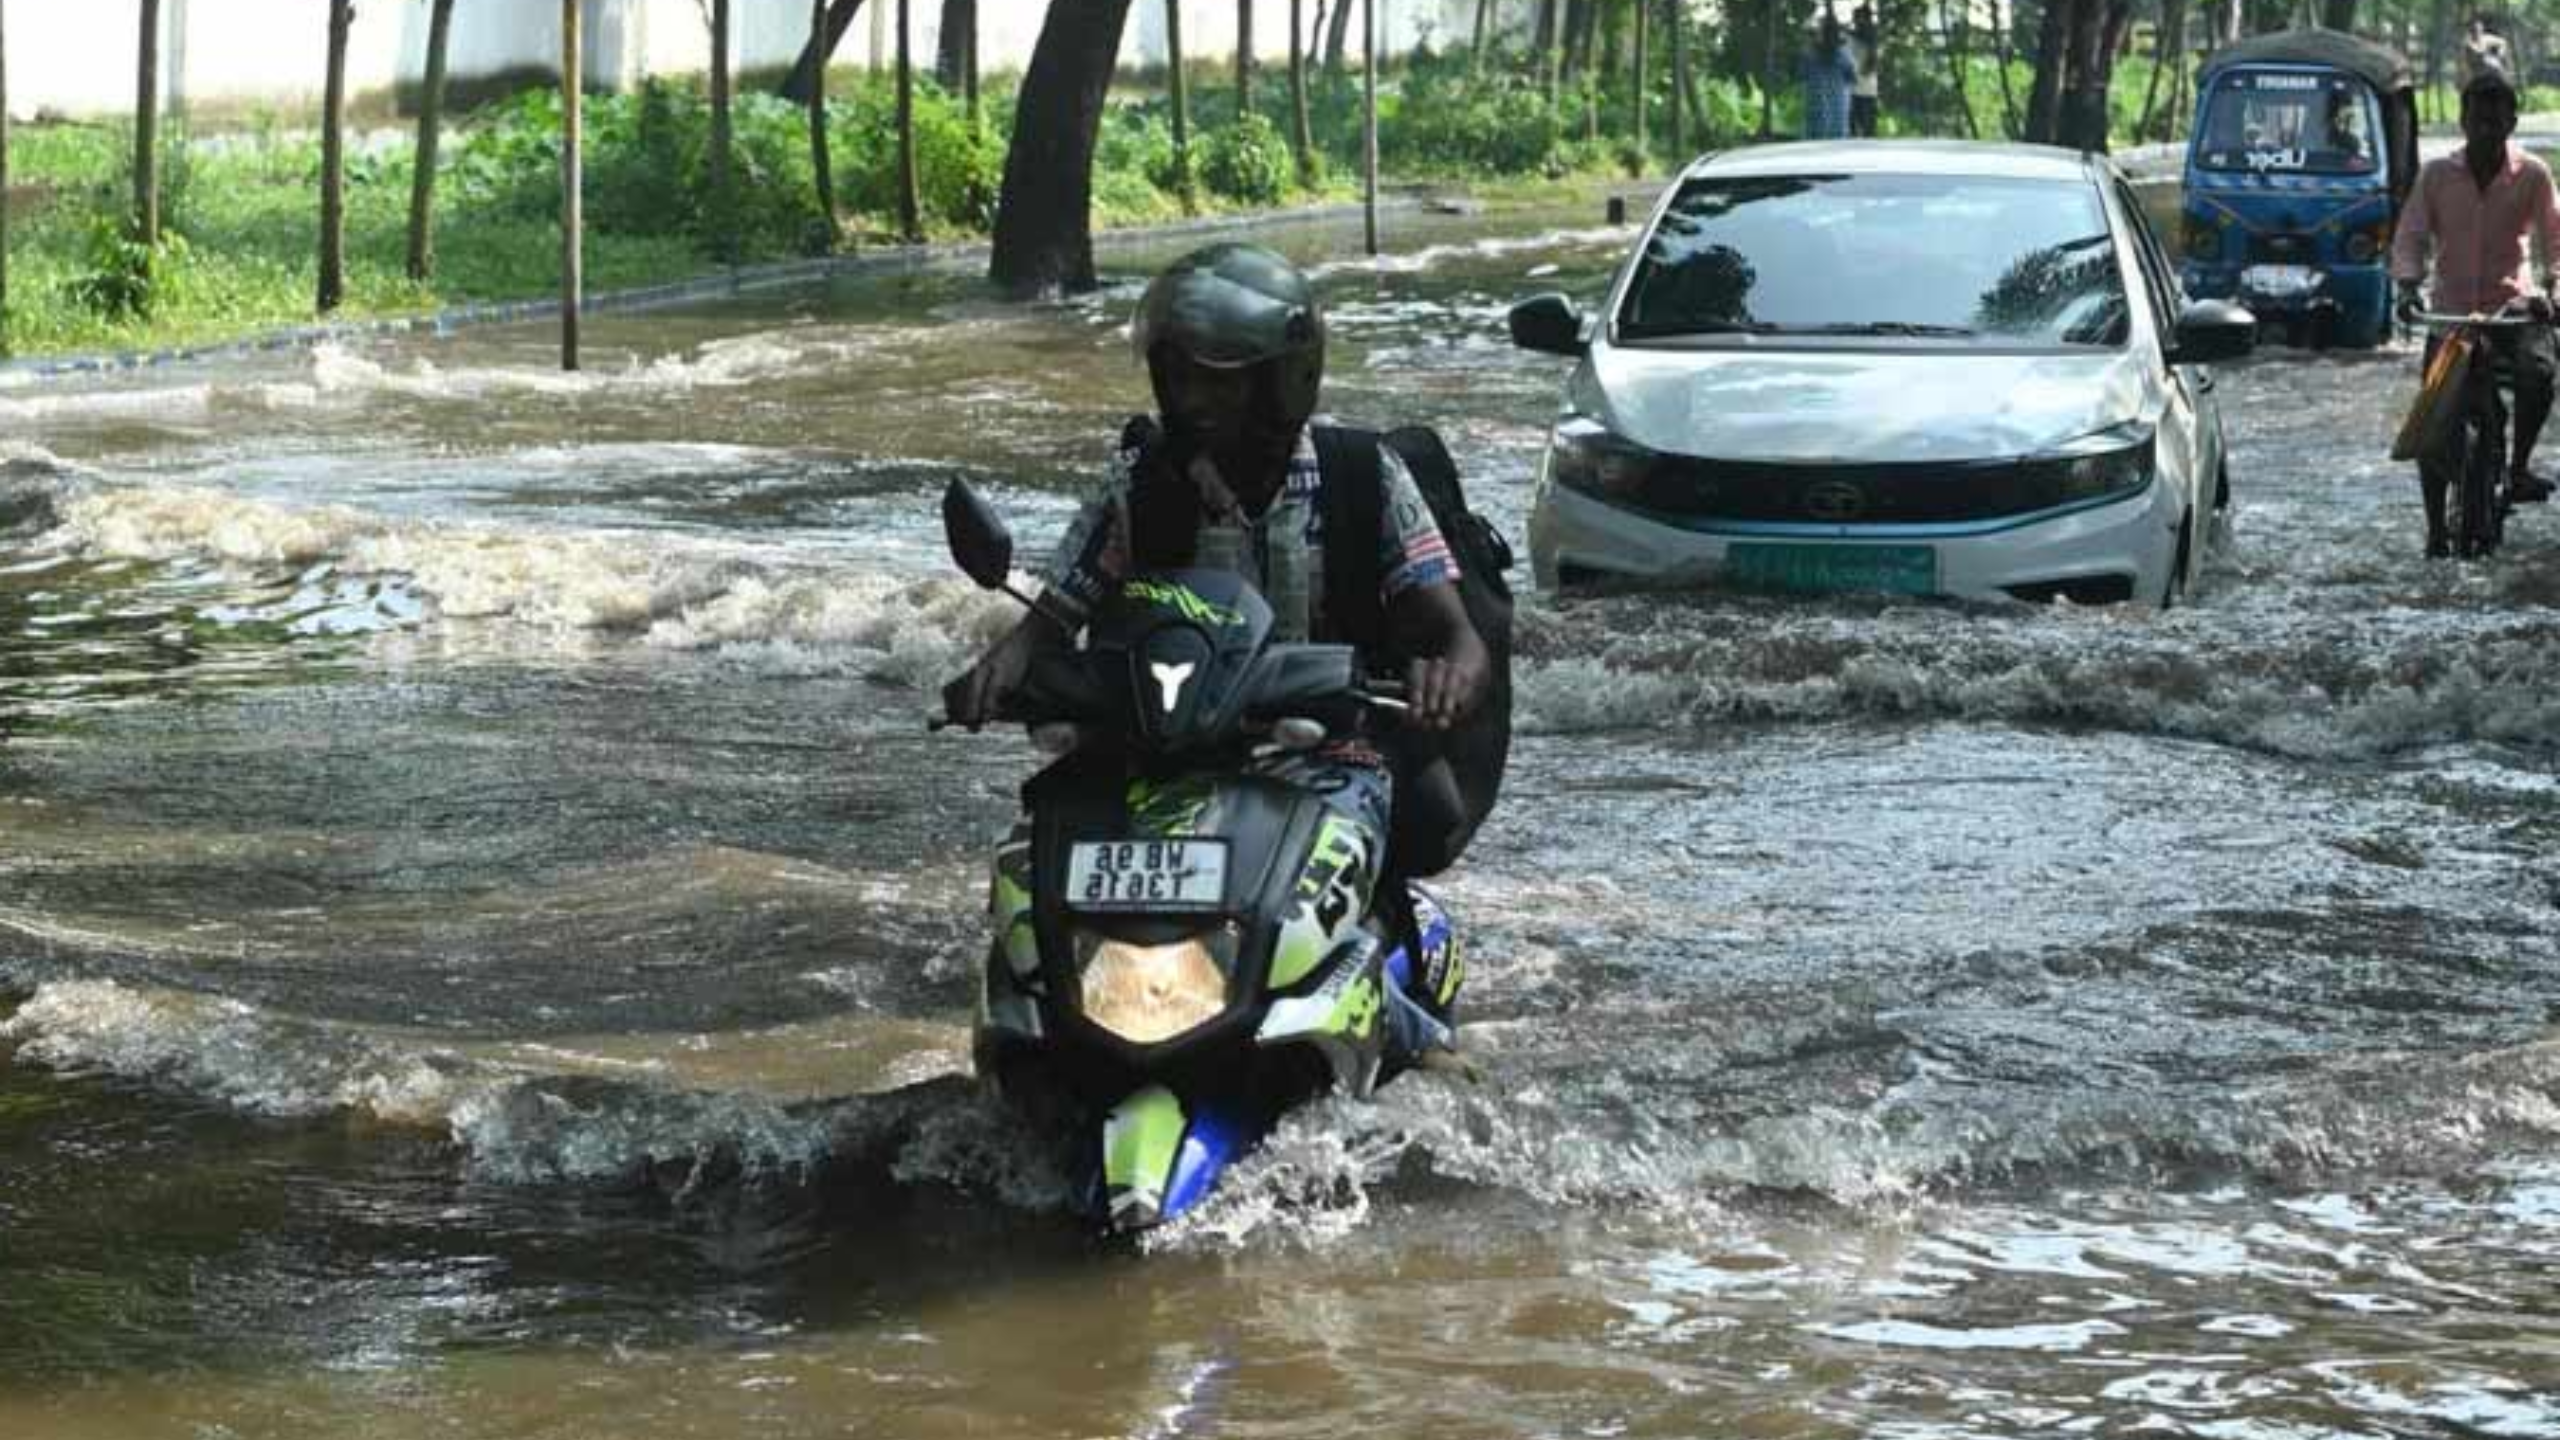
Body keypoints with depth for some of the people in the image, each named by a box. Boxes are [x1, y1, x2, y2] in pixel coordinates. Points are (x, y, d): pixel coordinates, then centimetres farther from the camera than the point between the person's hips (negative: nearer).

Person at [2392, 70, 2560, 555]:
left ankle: (2519, 468, -13)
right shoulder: (2437, 174, 0)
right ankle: (2435, 527, 4)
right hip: (2451, 310, 1)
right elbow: (2409, 236, 0)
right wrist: (2408, 287, -18)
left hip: (2513, 306, -1)